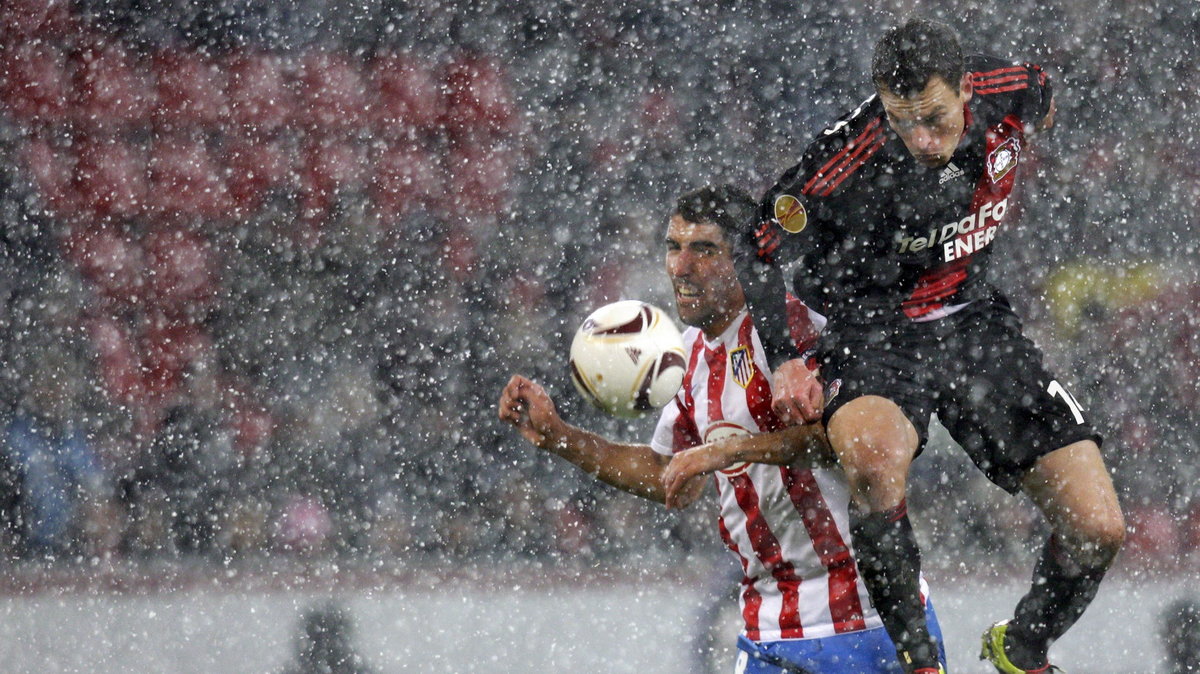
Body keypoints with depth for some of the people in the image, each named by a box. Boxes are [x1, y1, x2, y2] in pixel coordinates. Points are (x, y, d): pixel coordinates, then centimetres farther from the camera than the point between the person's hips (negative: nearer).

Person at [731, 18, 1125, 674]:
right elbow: (756, 250, -12)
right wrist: (786, 361, -19)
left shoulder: (1011, 96, -15)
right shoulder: (850, 159, -27)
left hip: (977, 320, 4)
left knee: (1098, 530, -6)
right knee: (874, 456, -40)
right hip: (873, 336, -4)